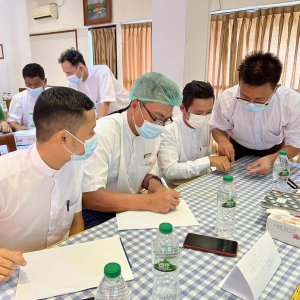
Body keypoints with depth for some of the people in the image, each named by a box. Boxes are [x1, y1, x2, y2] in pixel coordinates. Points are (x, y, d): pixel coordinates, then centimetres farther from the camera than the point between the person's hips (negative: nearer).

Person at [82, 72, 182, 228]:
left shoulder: (151, 132, -2)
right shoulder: (103, 132, -25)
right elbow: (89, 196, -31)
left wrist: (155, 184, -12)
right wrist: (148, 201, -35)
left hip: (131, 207, 7)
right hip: (97, 213, -6)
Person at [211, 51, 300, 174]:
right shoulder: (226, 99, -26)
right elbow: (218, 128, -7)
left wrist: (272, 159, -37)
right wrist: (222, 140, -31)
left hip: (274, 152, 1)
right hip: (237, 150, 0)